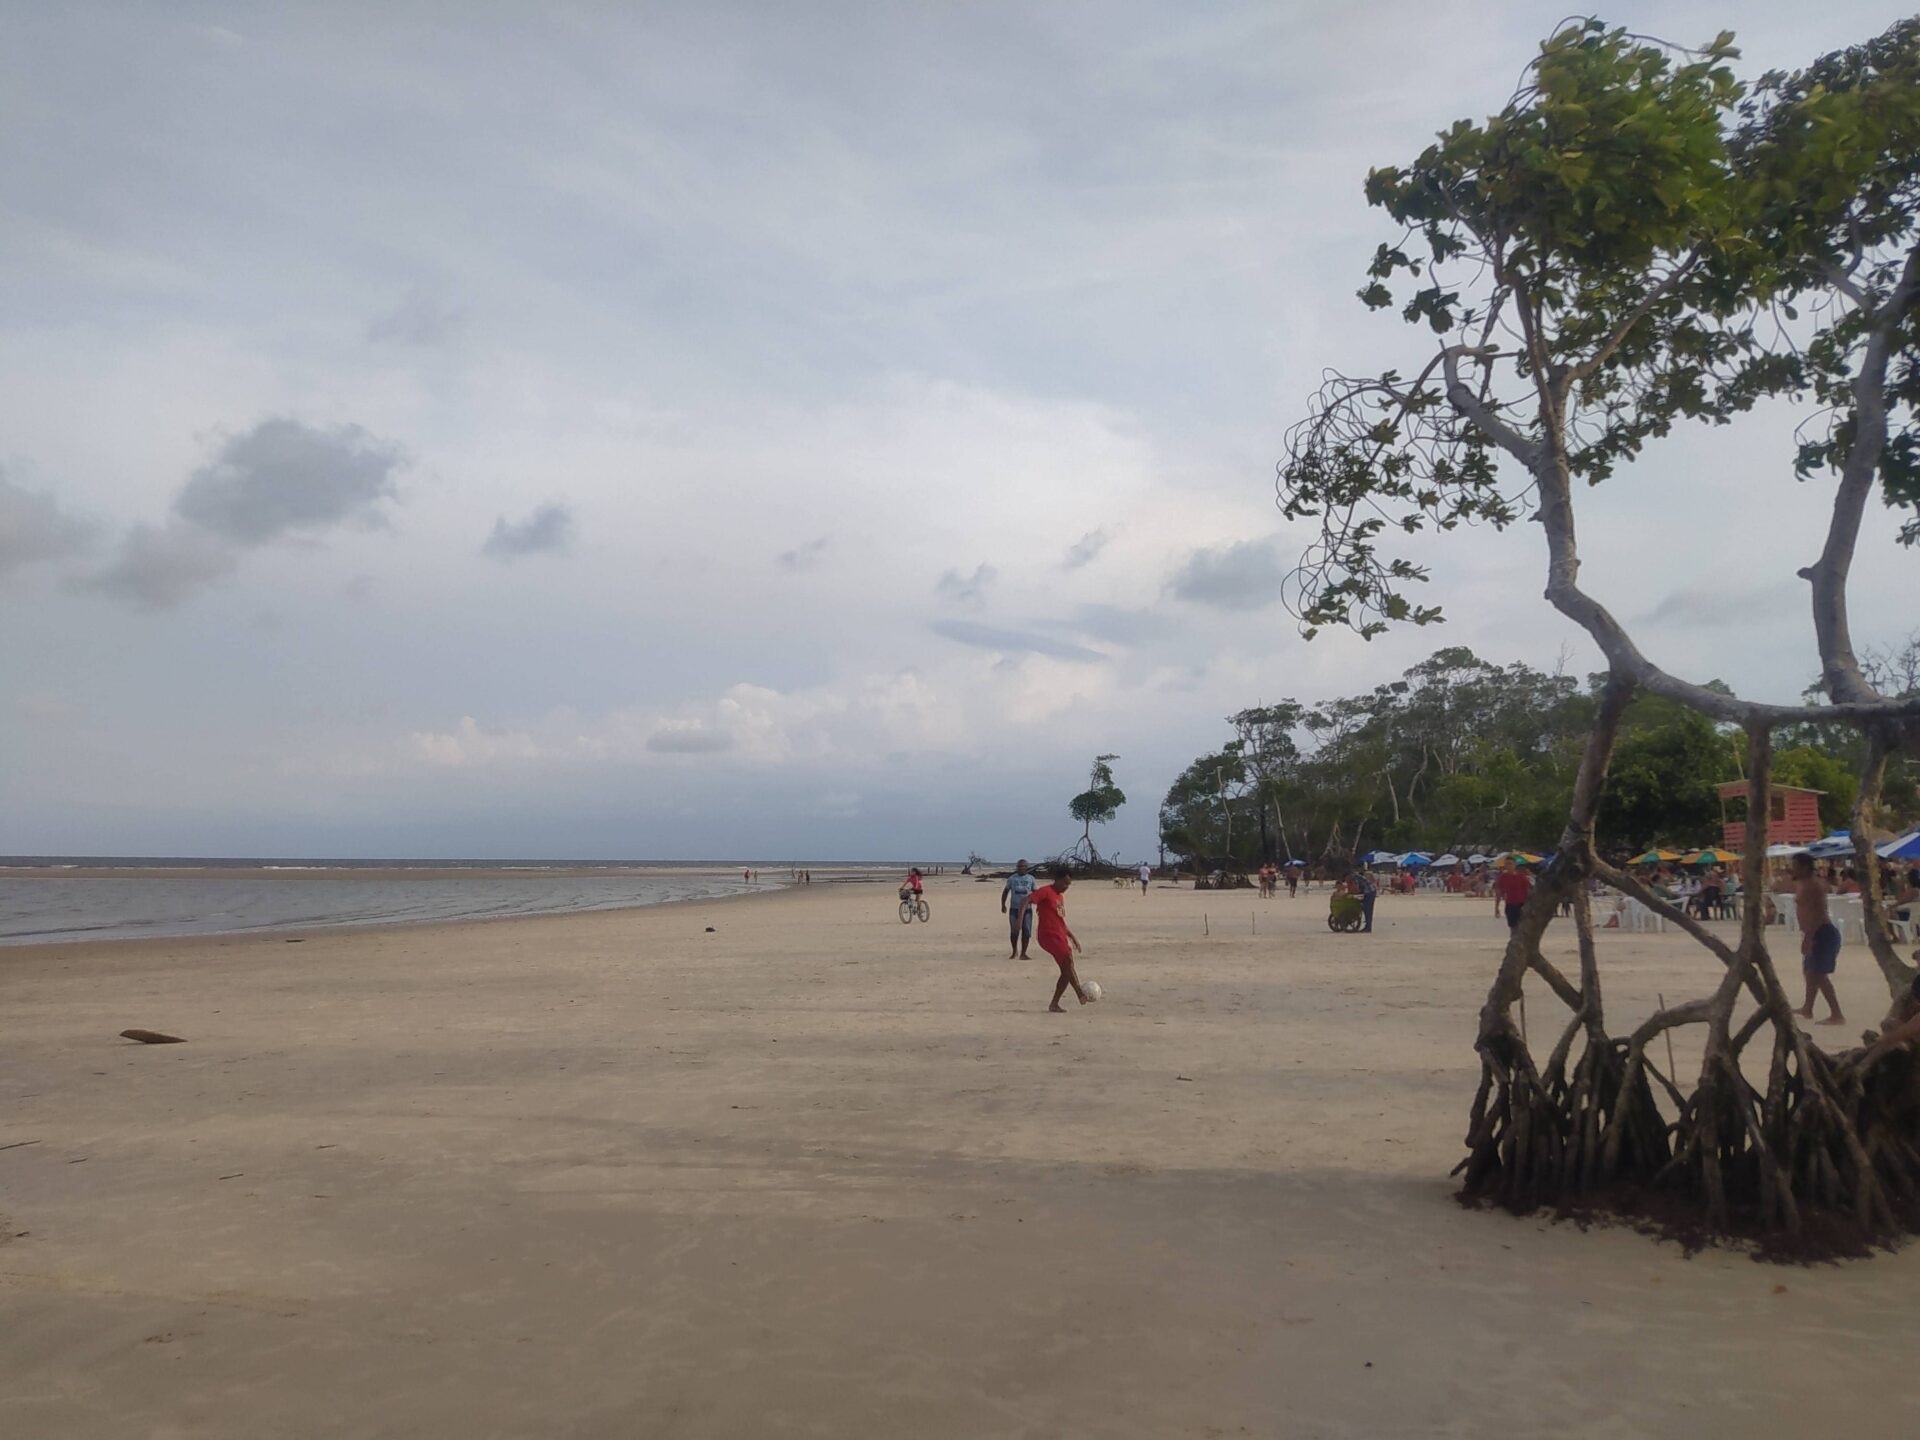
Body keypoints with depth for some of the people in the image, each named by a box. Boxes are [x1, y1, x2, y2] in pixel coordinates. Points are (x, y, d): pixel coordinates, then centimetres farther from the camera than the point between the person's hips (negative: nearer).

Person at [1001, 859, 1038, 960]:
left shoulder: (1031, 879, 7)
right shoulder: (1012, 878, 6)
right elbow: (1005, 891, 13)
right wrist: (1003, 905, 5)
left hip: (1027, 909, 0)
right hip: (1014, 909, 0)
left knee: (1026, 932, -4)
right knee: (1014, 931, 1)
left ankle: (1023, 953, 4)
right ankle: (1014, 952, 19)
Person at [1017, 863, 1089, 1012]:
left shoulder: (1061, 896, 21)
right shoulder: (1045, 891, -6)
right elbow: (1025, 902, -16)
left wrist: (1072, 936, 27)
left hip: (1060, 937, 9)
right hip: (1048, 936, -9)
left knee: (1067, 971, 4)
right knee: (1068, 959, -27)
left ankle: (1054, 1004, 11)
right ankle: (1080, 993, -30)